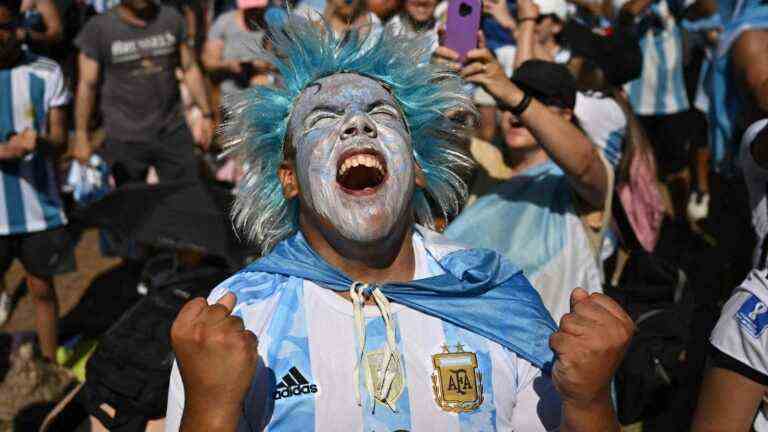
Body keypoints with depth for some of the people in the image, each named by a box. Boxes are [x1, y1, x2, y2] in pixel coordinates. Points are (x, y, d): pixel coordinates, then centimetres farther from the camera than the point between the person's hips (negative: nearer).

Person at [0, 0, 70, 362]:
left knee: (42, 289, 14)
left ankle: (51, 366, 31)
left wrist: (41, 142, -28)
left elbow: (59, 141, -4)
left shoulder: (46, 73, -5)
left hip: (39, 208, 1)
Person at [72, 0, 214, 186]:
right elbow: (87, 85, -1)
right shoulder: (98, 28, -4)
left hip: (173, 132, 2)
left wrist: (206, 114, 5)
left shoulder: (171, 19, 4)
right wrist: (81, 135, -2)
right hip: (125, 139, -2)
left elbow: (190, 69, 10)